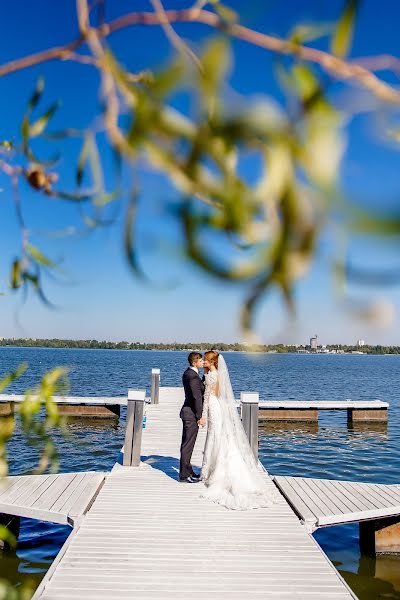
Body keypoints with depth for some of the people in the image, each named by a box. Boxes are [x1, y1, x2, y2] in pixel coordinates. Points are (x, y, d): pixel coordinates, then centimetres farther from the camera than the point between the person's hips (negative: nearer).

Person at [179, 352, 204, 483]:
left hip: (187, 412, 10)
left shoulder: (187, 373, 10)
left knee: (187, 444, 18)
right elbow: (197, 397, -21)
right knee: (188, 445, -2)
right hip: (192, 414, -10)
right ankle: (184, 475, 5)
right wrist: (200, 416, -18)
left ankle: (188, 471, 30)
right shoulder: (193, 376, -21)